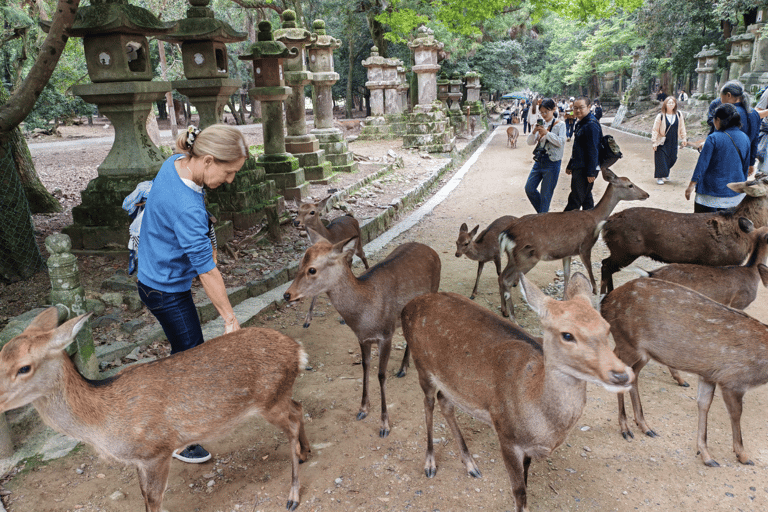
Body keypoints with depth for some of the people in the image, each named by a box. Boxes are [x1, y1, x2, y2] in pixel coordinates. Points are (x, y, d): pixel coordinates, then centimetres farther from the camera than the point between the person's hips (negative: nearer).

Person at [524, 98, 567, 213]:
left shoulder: (560, 125, -4)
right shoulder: (540, 124, 9)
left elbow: (561, 142, -15)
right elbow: (530, 142, 6)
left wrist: (547, 133, -22)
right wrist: (534, 132, -13)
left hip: (552, 162, -6)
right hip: (539, 160, 6)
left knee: (545, 194, -2)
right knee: (529, 188, 5)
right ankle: (542, 213, 24)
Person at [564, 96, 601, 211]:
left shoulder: (591, 125, -16)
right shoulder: (580, 123, 15)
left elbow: (592, 150, -20)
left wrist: (591, 172, -22)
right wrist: (570, 165, 26)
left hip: (585, 169, -10)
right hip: (579, 168, 10)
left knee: (575, 199, -6)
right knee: (586, 197, 16)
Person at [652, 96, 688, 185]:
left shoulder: (679, 115, 0)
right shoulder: (660, 116, -10)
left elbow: (682, 127, 9)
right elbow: (655, 130, -7)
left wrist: (684, 138, 5)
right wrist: (654, 142, -10)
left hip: (673, 142, 4)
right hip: (662, 142, -4)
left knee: (672, 159, 9)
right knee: (661, 159, -2)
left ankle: (665, 174, 32)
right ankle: (659, 177, 11)